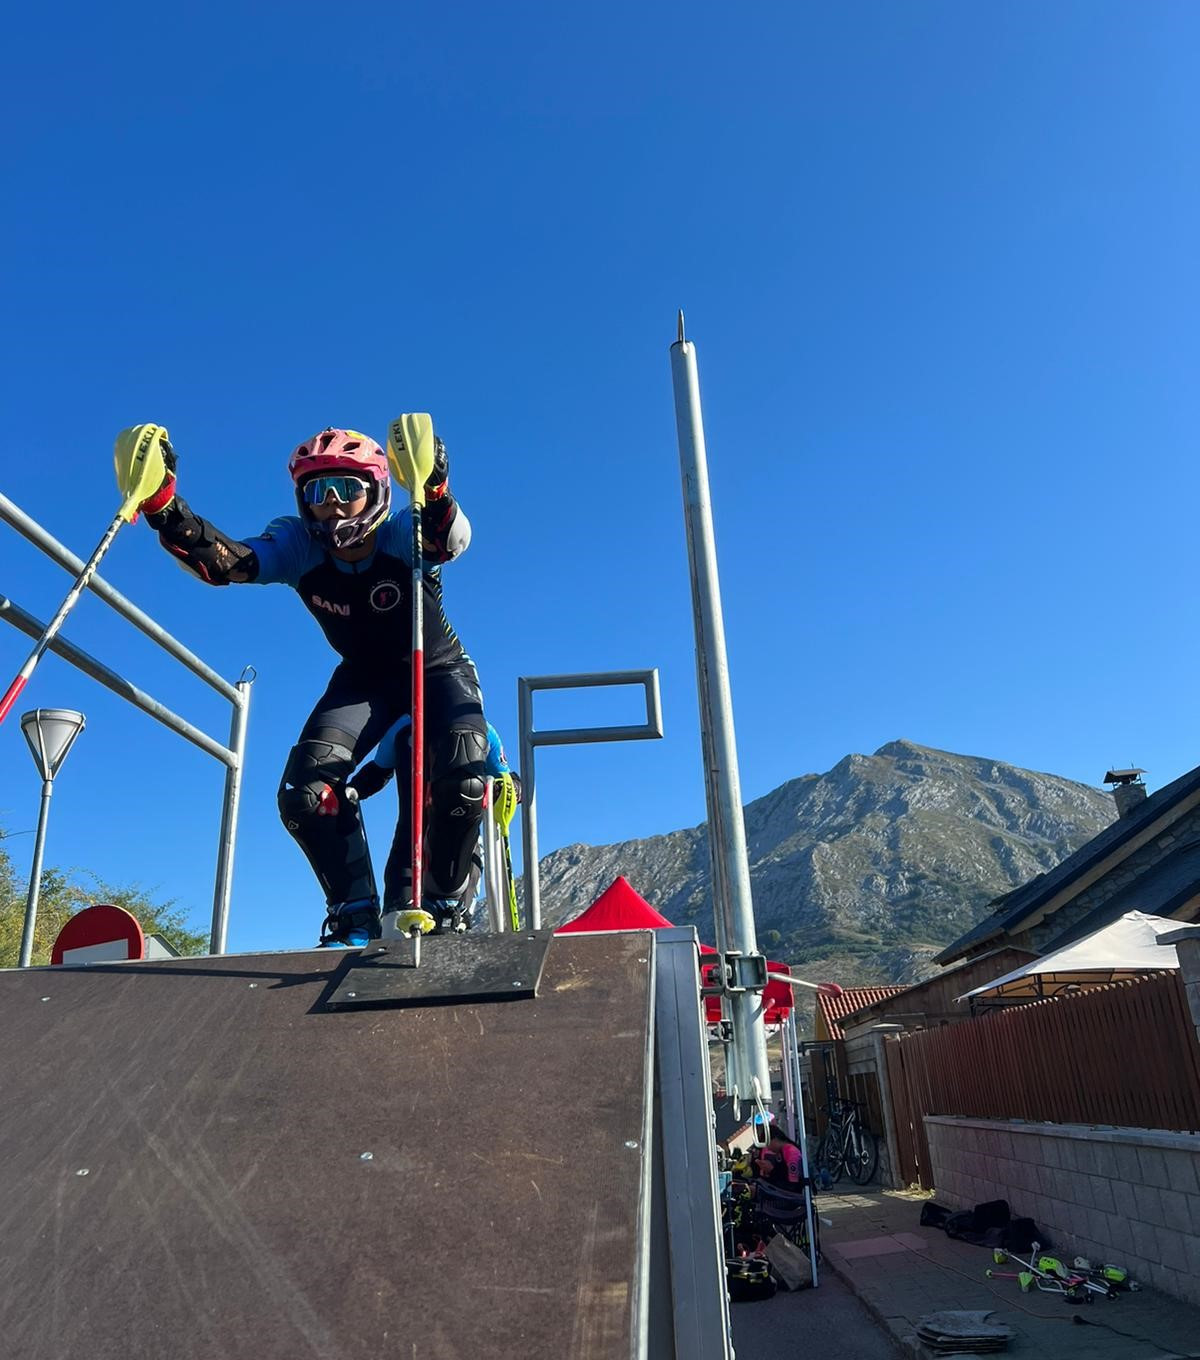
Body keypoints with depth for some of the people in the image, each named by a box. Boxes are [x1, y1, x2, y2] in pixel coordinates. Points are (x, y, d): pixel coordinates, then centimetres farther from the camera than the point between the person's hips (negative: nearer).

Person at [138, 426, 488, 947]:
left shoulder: (402, 536, -28)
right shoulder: (298, 547, -20)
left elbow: (449, 539, -51)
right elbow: (221, 560, -36)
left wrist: (434, 489, -73)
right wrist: (161, 504, -53)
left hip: (438, 672, -3)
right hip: (363, 678, 3)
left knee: (461, 781, -28)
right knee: (307, 790, -19)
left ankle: (438, 906, -3)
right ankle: (355, 915, -1)